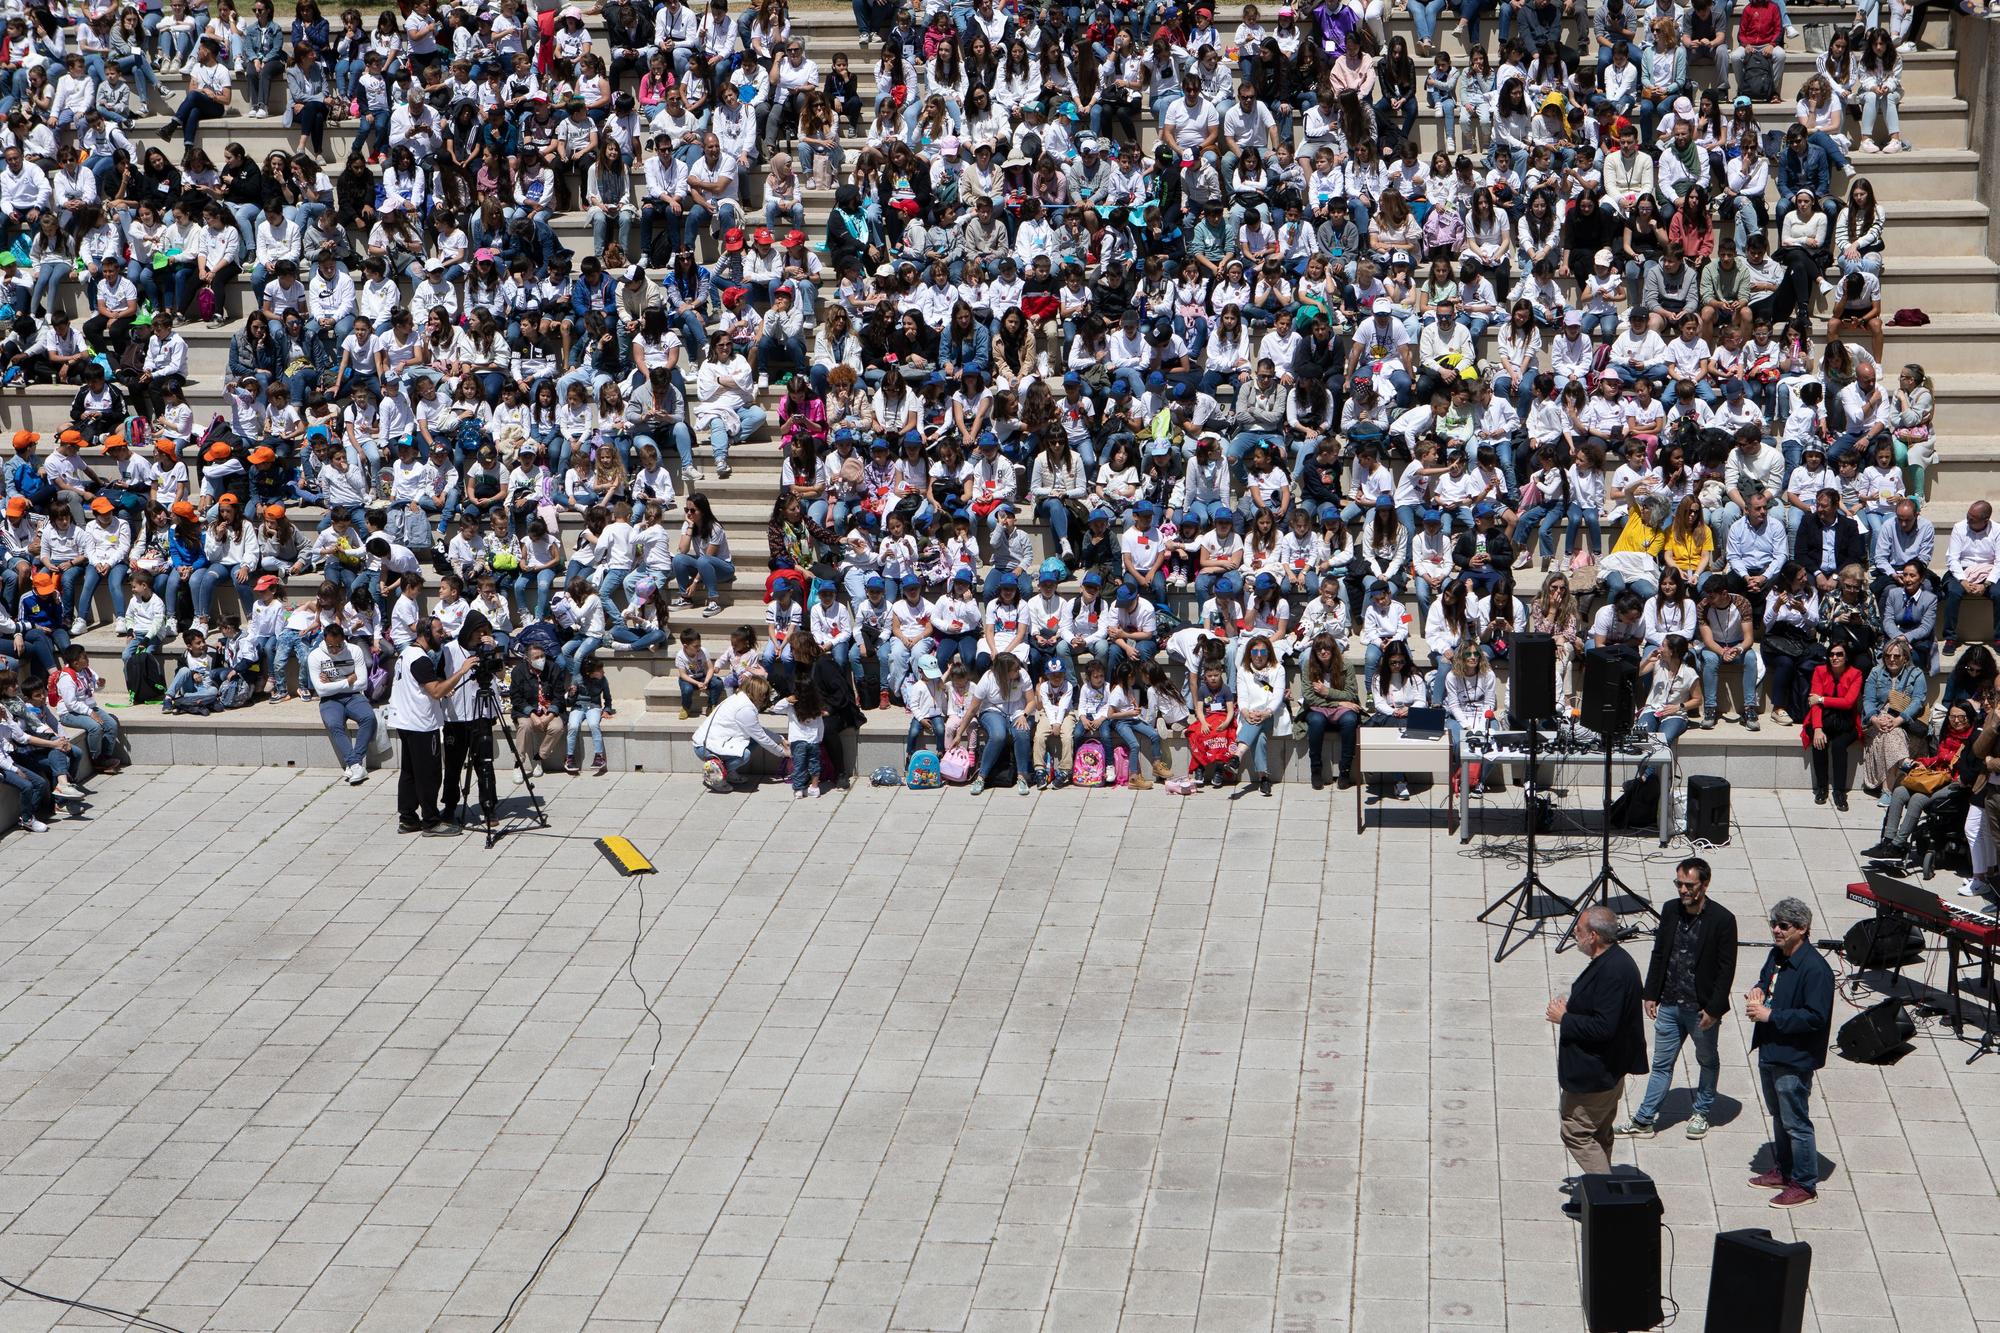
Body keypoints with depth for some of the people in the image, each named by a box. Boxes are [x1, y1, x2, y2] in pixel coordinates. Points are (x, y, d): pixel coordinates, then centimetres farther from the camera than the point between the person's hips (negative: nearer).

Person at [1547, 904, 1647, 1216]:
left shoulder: (1613, 971, -27)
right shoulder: (1612, 961, 6)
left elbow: (1603, 1027, -30)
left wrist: (1564, 1019, -19)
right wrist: (1571, 1009, 7)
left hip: (1593, 1072, -11)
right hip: (1608, 1070, 11)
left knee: (1576, 1132, -1)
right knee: (1597, 1134, 20)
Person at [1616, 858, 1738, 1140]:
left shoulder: (1722, 919, -15)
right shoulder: (1670, 910, 0)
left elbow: (1726, 968, -13)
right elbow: (1658, 955, 9)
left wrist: (1714, 1009, -15)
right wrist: (1651, 994, 6)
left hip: (1702, 1009, -4)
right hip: (1669, 1005, 4)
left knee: (1707, 1061, 17)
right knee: (1662, 1064, 10)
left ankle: (1701, 1113, 34)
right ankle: (1644, 1121, 14)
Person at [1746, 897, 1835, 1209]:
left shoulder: (1814, 969, -23)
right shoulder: (1776, 955, 5)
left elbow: (1815, 1018, -26)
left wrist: (1770, 1016, -25)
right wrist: (1758, 990, 1)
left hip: (1794, 1058, -9)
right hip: (1769, 1051, 9)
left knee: (1796, 1123, 0)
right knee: (1778, 1116, 22)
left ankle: (1805, 1185, 12)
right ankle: (1783, 1171, 37)